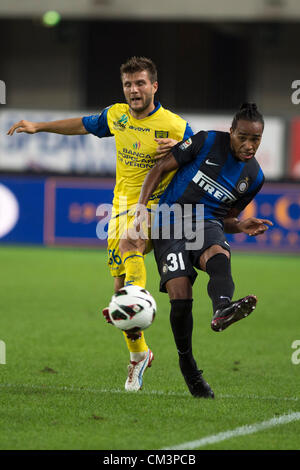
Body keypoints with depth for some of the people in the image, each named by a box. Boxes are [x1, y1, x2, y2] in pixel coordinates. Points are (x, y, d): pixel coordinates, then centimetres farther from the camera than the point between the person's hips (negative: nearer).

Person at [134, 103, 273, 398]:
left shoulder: (254, 176, 8)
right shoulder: (207, 142, -3)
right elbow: (161, 168, 2)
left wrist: (241, 226, -4)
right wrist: (142, 205, -9)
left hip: (207, 223, 2)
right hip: (170, 222, -2)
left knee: (219, 255, -37)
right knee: (180, 298, -18)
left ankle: (222, 309, -70)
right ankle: (187, 366, 2)